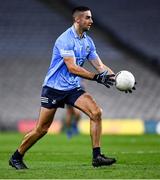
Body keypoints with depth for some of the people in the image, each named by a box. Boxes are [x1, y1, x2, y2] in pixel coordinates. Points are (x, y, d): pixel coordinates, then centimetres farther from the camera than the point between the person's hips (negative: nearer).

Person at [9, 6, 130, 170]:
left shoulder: (88, 41, 6)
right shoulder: (65, 39, -19)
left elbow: (100, 66, 6)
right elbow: (72, 68, -27)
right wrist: (96, 77, -32)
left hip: (73, 88, 7)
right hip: (54, 87, -7)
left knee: (96, 112, -14)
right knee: (41, 129, -2)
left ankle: (97, 156, -11)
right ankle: (16, 157, 17)